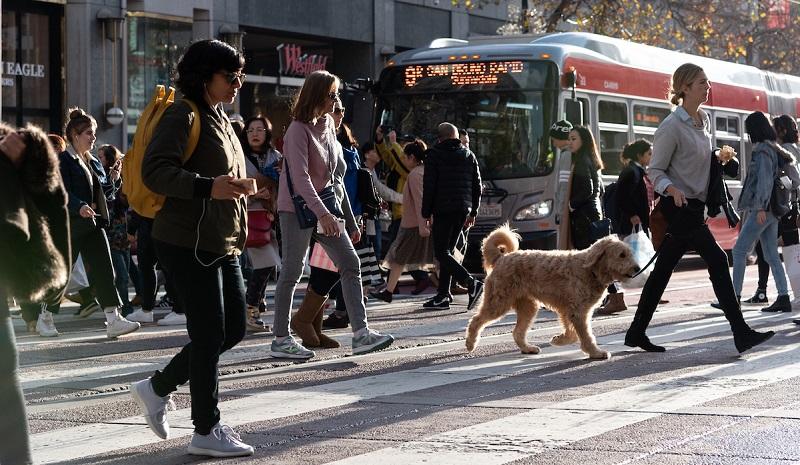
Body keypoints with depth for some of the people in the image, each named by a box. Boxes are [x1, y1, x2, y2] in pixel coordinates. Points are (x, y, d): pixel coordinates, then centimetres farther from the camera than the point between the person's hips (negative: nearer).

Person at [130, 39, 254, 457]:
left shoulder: (219, 118, 17)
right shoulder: (183, 116, -12)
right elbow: (154, 171, -23)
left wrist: (239, 187, 14)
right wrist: (209, 187, -32)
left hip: (222, 245, 10)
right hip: (188, 244, -10)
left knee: (233, 328, 11)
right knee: (209, 334, -5)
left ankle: (157, 388, 23)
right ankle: (206, 431, 5)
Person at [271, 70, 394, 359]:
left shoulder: (327, 124, 10)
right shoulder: (299, 129, -15)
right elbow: (300, 177, -24)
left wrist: (347, 218, 16)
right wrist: (322, 214, -33)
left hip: (324, 205, 8)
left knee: (350, 264, 1)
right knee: (292, 272, -2)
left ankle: (361, 333, -1)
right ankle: (280, 340, 7)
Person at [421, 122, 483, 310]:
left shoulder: (434, 154, -2)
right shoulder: (468, 155, 14)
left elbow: (429, 186, -6)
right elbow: (477, 186, 14)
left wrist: (426, 213, -2)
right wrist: (473, 212, 20)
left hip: (443, 210, -6)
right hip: (463, 209, 6)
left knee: (442, 252, -8)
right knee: (447, 251, 13)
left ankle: (471, 283, -25)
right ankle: (443, 295, 10)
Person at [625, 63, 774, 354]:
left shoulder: (704, 119, 11)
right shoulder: (672, 127, -15)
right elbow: (655, 170, -11)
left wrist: (718, 156, 6)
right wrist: (671, 189, -29)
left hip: (695, 205, 9)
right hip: (679, 207, -9)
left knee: (663, 269, 11)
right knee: (717, 260, -12)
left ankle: (637, 333, 18)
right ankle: (741, 334, -11)